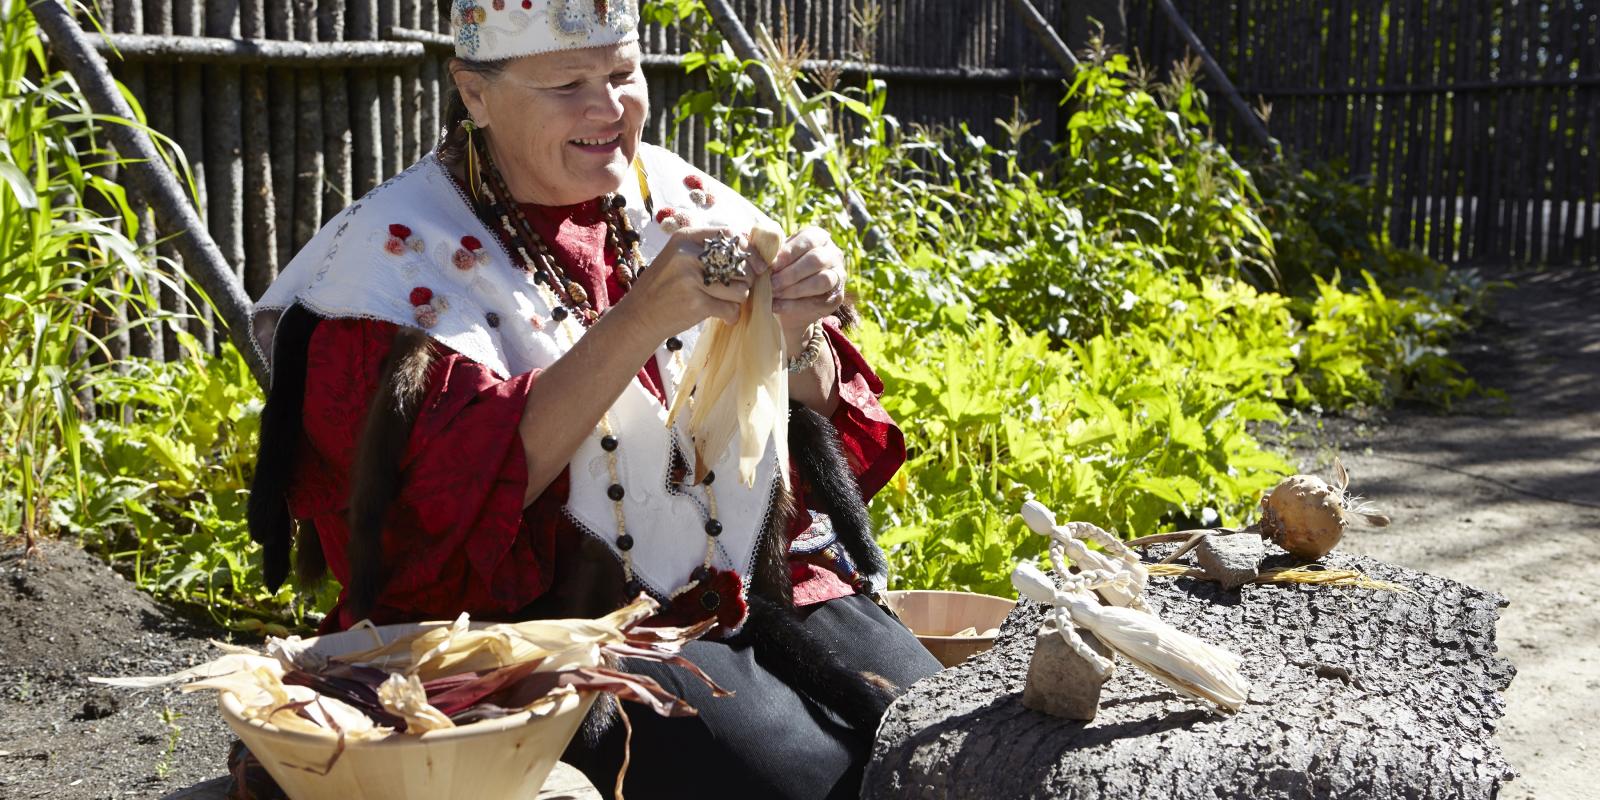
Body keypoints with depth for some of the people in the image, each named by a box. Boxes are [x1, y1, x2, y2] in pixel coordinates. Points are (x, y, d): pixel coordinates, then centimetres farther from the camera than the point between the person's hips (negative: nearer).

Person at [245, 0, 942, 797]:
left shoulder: (686, 202, 6)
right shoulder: (401, 252, -7)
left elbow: (818, 434, 7)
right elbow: (460, 487, -20)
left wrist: (798, 337, -15)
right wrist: (638, 320, -29)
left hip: (762, 588, 5)